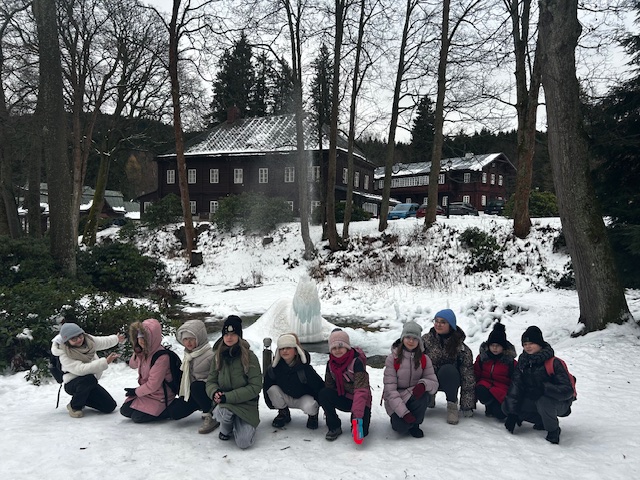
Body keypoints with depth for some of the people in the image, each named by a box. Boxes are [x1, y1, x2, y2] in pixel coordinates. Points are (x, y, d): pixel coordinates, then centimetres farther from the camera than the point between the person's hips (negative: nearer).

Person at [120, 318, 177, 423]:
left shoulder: (162, 357, -29)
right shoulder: (143, 352, -2)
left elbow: (153, 385, -25)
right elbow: (133, 365, 15)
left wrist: (136, 391, -8)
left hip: (160, 396, -8)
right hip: (146, 391, 8)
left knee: (137, 417, -12)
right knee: (125, 410, 3)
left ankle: (170, 410, 0)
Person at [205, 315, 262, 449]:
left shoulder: (249, 356, -12)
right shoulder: (218, 356, 2)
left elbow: (255, 387, -14)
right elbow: (210, 381, 7)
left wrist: (228, 397, -20)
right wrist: (215, 392, -18)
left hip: (246, 404, -2)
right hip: (224, 403, 2)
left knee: (244, 443, -18)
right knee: (221, 412, -35)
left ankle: (242, 425, 19)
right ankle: (226, 428, 4)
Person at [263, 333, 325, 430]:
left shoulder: (305, 368, -27)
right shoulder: (274, 368, -19)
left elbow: (319, 386, -18)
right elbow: (267, 386, -4)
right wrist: (270, 403, -2)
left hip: (304, 397, -3)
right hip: (286, 398, 4)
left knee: (308, 407, -37)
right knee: (273, 389, -25)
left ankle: (313, 415, 4)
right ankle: (283, 414, 2)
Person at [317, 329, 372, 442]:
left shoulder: (356, 362, -20)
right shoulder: (331, 364, -1)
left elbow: (361, 390, -26)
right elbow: (329, 386, 7)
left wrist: (357, 413, -35)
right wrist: (328, 409, -1)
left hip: (360, 402, -4)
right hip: (343, 399, 4)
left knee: (360, 432, -21)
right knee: (323, 394, -23)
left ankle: (364, 416, 16)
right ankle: (334, 427, -7)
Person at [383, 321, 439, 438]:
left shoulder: (424, 359, -2)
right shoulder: (392, 359, -12)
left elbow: (434, 382, -6)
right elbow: (390, 389, -16)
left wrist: (423, 384, -32)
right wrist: (404, 412, -26)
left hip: (415, 397, 3)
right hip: (396, 401, -3)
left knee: (424, 395, -31)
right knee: (402, 427, -28)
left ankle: (414, 424, -5)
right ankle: (396, 419, 10)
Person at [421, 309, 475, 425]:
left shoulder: (460, 347, -14)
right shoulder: (426, 339, -9)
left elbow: (468, 376, -15)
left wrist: (467, 406, -17)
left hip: (450, 380, -2)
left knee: (447, 370, -35)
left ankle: (452, 405, -18)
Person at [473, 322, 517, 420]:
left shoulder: (511, 361, -2)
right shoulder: (482, 357, 3)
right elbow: (476, 374, 9)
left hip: (502, 391, -1)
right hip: (485, 385, 2)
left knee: (501, 414, -25)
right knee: (481, 392, -36)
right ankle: (490, 405, -2)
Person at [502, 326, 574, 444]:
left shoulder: (554, 363, -21)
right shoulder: (523, 361, -5)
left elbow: (567, 390, -28)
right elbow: (515, 386, -10)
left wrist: (543, 388, -43)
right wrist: (512, 414, -17)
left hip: (560, 403, -6)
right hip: (534, 400, 6)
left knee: (544, 402, -38)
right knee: (506, 406, -10)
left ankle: (553, 430, -9)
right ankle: (543, 421, 3)